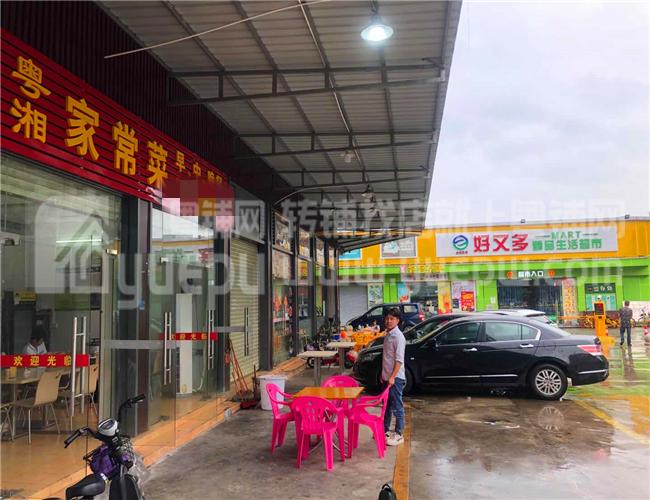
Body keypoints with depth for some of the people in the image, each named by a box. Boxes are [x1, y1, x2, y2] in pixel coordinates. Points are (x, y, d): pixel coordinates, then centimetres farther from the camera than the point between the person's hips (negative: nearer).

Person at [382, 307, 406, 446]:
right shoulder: (388, 335, 11)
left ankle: (398, 435, 7)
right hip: (387, 377, 9)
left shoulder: (398, 336, -15)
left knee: (397, 406, -1)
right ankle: (385, 430, 27)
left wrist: (392, 377, -22)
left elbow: (399, 359, -19)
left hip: (396, 378, -9)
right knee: (387, 405, 17)